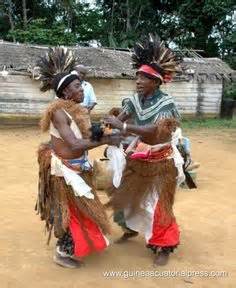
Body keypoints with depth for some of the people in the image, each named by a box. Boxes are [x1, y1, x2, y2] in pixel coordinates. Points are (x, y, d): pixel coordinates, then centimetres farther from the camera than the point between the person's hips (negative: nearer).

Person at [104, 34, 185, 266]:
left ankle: (164, 247, 23)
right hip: (138, 158, 6)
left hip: (159, 161, -6)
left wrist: (122, 126, -37)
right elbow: (118, 119, -10)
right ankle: (131, 229, 43)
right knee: (126, 193, 18)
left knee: (158, 204, 4)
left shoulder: (166, 104, -22)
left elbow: (153, 131, -35)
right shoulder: (135, 100, -5)